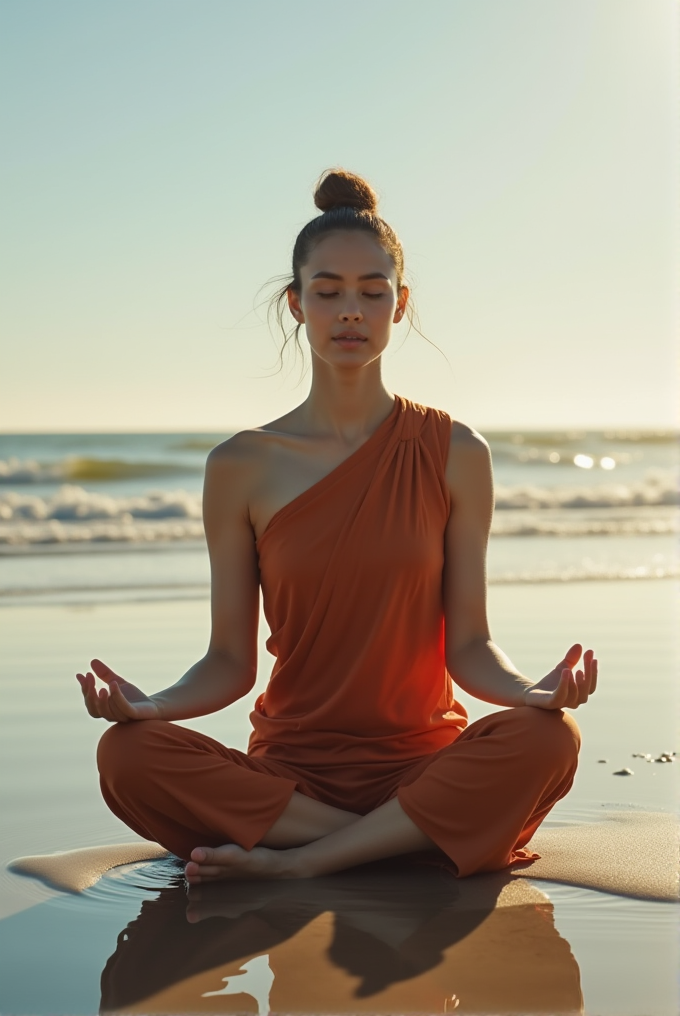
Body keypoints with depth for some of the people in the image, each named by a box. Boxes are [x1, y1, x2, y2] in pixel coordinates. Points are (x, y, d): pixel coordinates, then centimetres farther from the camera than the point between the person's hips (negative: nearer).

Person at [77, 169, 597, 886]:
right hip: (289, 766, 1)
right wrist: (150, 703, -18)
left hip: (426, 762, 0)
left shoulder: (454, 453, 2)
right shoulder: (241, 468, 2)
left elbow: (467, 644, 0)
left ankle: (295, 860, -19)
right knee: (128, 755, -27)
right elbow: (231, 660, 2)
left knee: (547, 739, -31)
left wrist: (534, 690, -21)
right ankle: (410, 840, -18)